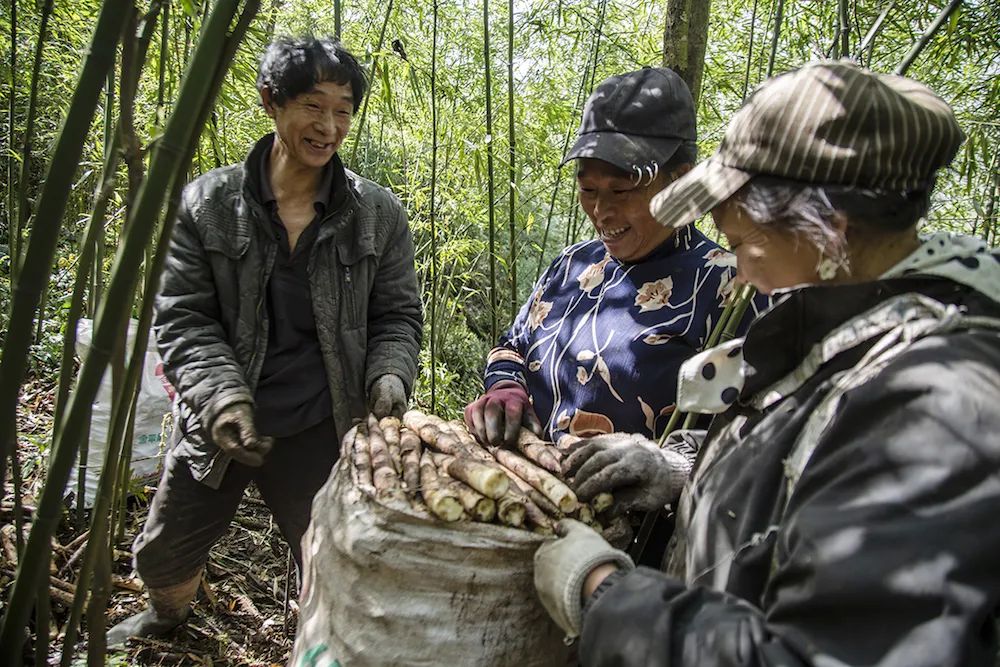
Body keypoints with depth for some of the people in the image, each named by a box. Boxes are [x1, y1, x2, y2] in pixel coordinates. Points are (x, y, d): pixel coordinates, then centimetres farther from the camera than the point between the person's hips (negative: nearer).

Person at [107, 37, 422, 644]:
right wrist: (222, 395, -21)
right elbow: (183, 319, -6)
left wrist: (389, 378, -18)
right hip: (218, 424, 2)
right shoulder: (207, 205, -5)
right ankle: (167, 617, 58)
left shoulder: (380, 214, -3)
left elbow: (397, 316, 1)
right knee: (164, 554, 22)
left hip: (321, 432, -1)